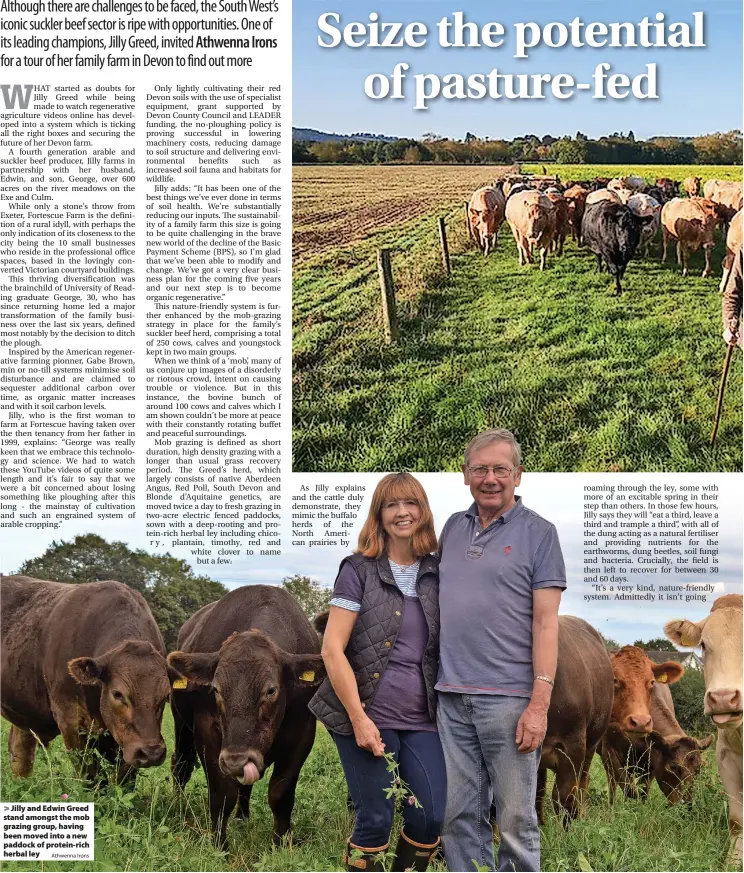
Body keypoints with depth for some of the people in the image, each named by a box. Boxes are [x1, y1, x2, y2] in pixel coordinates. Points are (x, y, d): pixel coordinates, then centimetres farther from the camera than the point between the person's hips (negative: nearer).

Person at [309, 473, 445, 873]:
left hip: (421, 719, 4)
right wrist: (359, 719, -14)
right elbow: (332, 649, -9)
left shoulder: (436, 573, 9)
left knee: (431, 816, -3)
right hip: (369, 717, -4)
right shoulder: (358, 570, -4)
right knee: (375, 820, -1)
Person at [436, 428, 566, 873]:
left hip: (508, 698, -5)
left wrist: (540, 703, -15)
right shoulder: (453, 528, 14)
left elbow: (546, 622, -7)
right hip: (452, 696, 5)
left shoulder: (538, 532, -1)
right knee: (459, 815, 8)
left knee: (516, 820, 0)